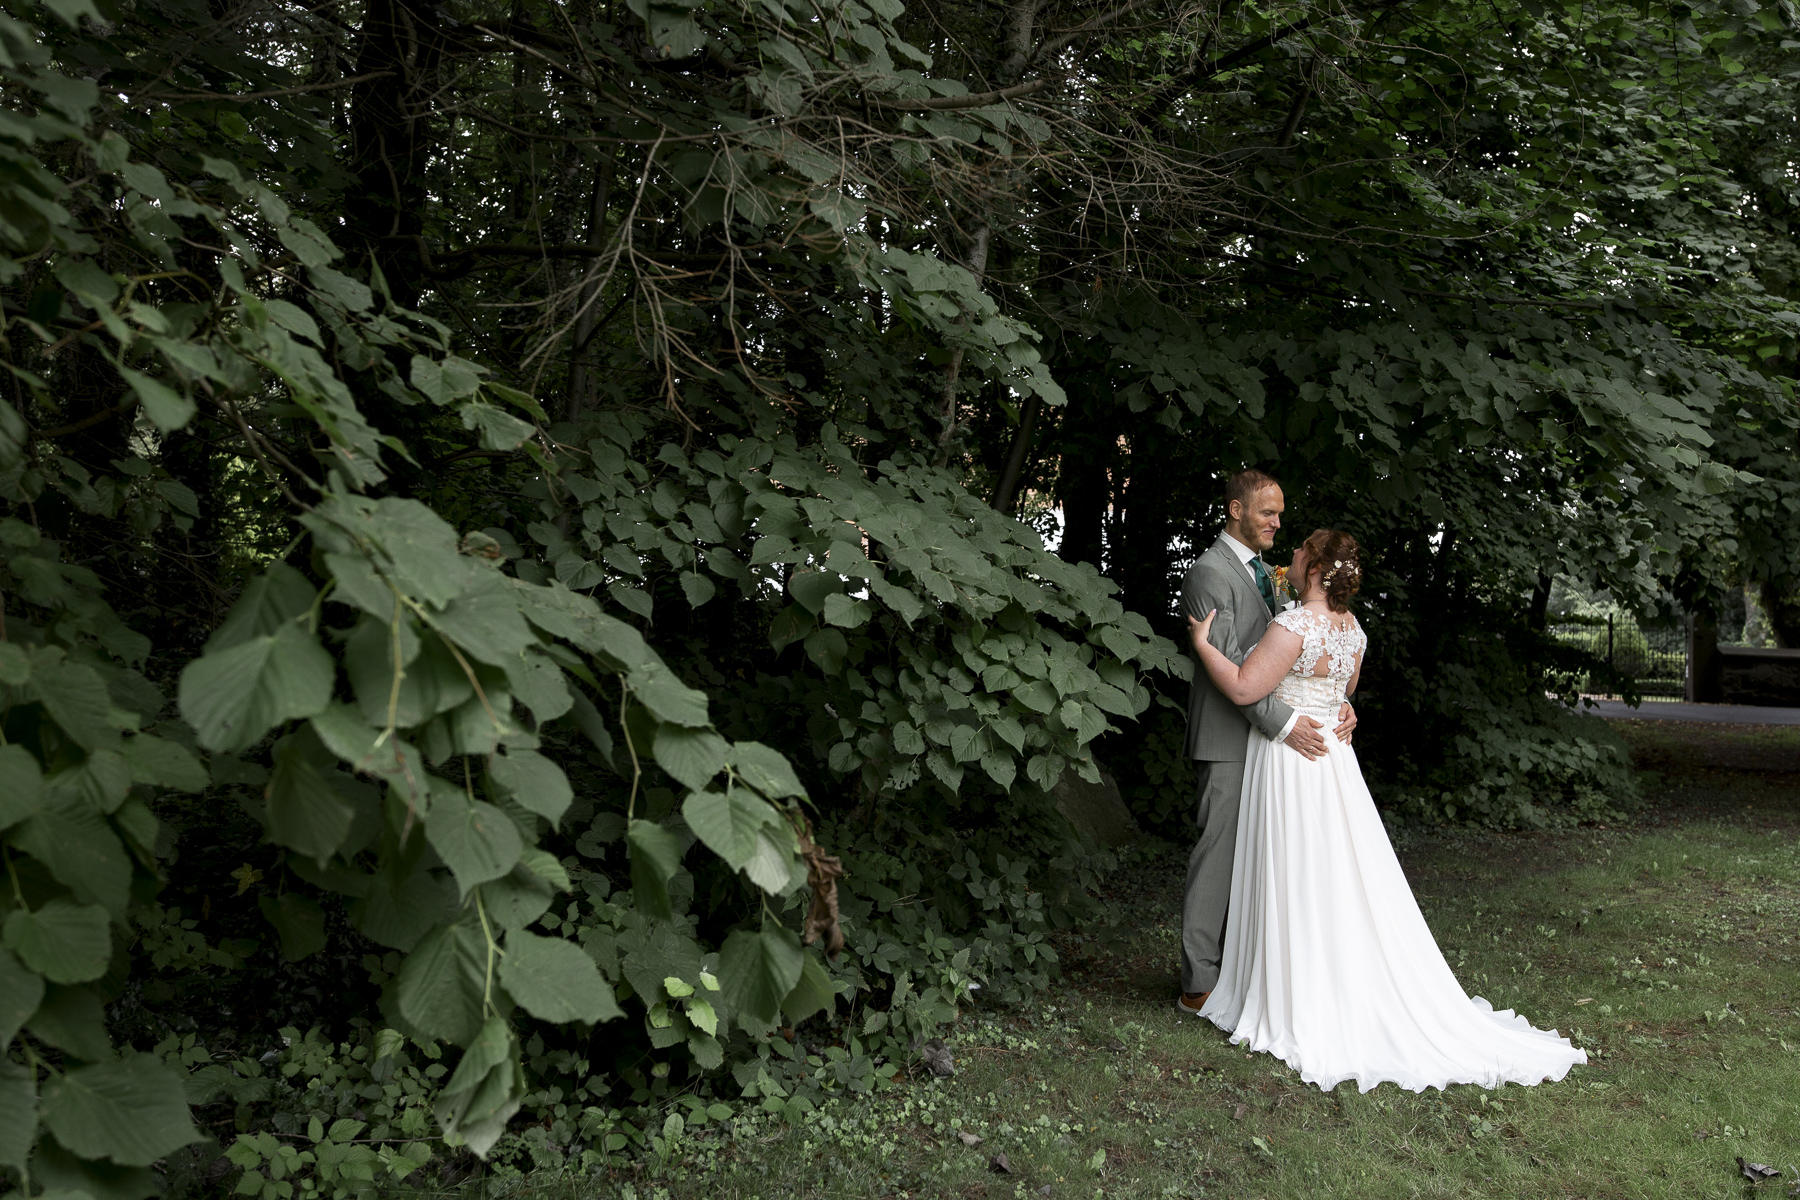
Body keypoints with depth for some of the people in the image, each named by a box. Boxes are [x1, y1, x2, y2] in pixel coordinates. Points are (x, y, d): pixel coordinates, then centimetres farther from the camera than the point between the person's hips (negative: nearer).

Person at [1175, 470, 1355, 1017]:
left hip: (1268, 740, 9)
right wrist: (1285, 722, -25)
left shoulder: (1263, 572, 18)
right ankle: (1198, 987, 3)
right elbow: (1228, 664, -20)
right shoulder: (1210, 573, -12)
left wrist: (1339, 701, -3)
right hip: (1227, 741, -9)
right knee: (1218, 857, -5)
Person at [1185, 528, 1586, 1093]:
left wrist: (1203, 643, -11)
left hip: (1291, 758, -8)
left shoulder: (1295, 625, -21)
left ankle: (1305, 1011, 9)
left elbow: (1243, 689, -22)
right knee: (1344, 883, 13)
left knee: (1298, 883, 0)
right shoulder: (1351, 627, 7)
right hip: (1330, 754, 8)